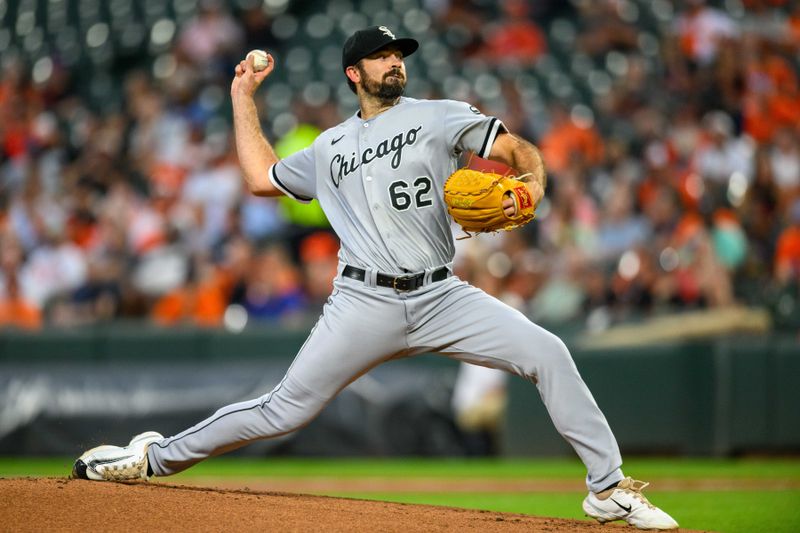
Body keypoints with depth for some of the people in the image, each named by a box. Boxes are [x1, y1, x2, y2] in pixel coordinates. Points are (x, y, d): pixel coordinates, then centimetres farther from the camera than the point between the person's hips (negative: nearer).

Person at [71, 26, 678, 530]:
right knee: (286, 410, -5)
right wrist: (244, 98, 30)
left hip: (442, 297, 0)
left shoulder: (437, 117, 10)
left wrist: (532, 183, -18)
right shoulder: (330, 147, 19)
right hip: (366, 303, 0)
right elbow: (262, 177, 28)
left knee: (547, 352, -18)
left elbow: (519, 149, 4)